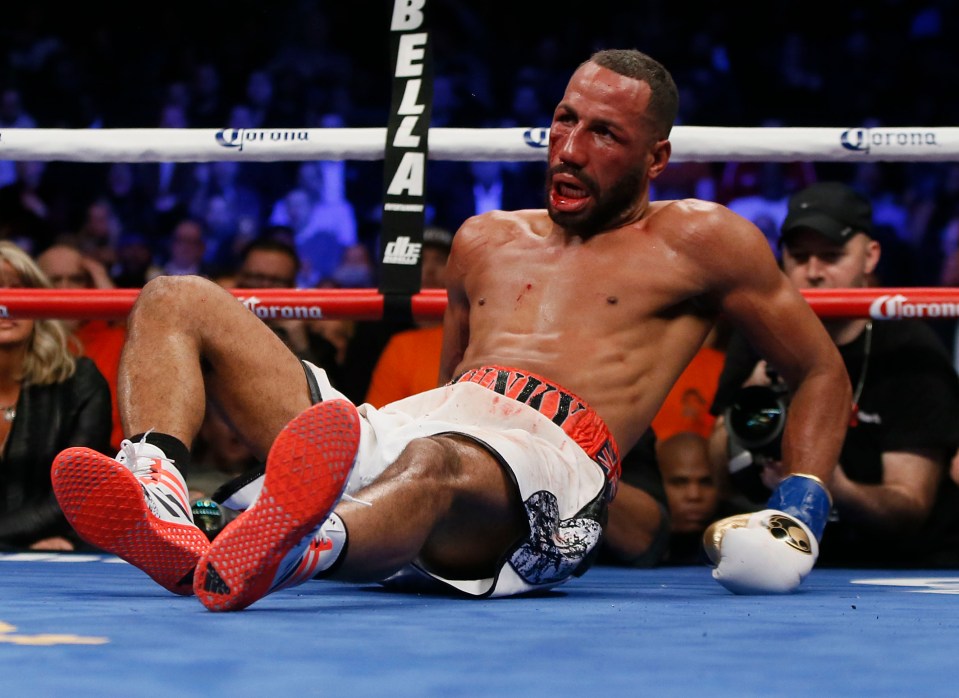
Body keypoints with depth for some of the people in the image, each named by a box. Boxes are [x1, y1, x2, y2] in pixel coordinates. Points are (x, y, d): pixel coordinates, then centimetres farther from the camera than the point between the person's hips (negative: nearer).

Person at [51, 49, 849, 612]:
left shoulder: (698, 240, 16)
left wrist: (797, 516, 3)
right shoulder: (485, 239, 31)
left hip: (552, 464, -7)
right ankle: (157, 502, -36)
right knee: (178, 301, -4)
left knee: (440, 464, -46)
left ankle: (274, 556, -81)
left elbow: (824, 375, 18)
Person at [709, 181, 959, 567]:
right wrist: (742, 418, -17)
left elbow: (911, 509, -17)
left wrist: (839, 492, -35)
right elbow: (729, 487, 1)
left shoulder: (912, 354, -11)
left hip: (906, 562, -4)